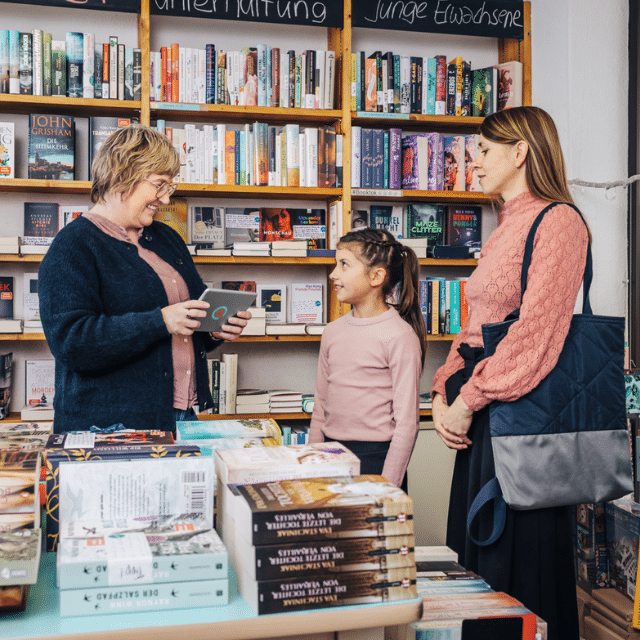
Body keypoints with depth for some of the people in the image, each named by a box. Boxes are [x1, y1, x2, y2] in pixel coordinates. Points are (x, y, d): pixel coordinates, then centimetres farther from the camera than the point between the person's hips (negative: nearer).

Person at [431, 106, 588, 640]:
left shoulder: (558, 221, -11)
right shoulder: (506, 229, 18)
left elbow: (535, 332, -21)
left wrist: (469, 401, -18)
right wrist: (443, 392, 5)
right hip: (482, 414, 9)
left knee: (518, 563, 2)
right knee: (477, 558, 15)